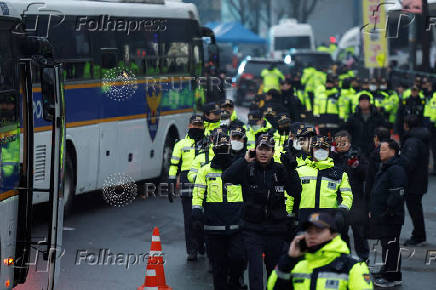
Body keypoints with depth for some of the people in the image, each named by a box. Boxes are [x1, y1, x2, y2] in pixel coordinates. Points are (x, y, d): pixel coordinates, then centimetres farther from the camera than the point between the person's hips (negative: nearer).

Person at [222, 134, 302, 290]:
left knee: (275, 268, 13)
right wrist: (244, 160, -18)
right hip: (252, 228, -2)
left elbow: (296, 192, -5)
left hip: (276, 229, 2)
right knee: (255, 267, -13)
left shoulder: (280, 170, 1)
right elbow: (226, 178, -17)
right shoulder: (247, 169, -2)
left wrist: (291, 169, -14)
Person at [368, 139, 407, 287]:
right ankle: (386, 273, 23)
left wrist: (389, 212, -20)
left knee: (390, 246, -6)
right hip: (381, 216, 10)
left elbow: (397, 194, -22)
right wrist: (373, 210, 21)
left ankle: (392, 277, -1)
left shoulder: (396, 170, -16)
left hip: (391, 218, -10)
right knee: (386, 244, 15)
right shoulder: (384, 168, 18)